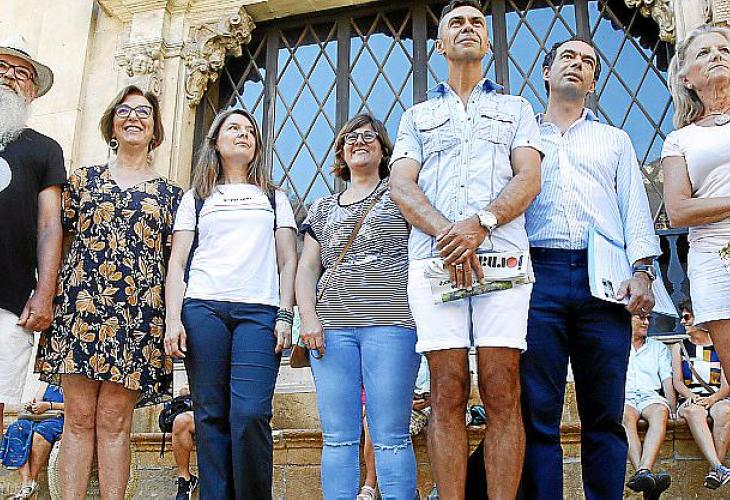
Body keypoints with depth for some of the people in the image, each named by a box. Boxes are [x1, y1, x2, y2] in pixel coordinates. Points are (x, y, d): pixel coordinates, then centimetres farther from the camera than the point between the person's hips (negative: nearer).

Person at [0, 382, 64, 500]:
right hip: (36, 418, 6)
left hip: (59, 418, -6)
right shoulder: (45, 383, 29)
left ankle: (33, 481, -27)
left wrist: (48, 405, -11)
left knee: (41, 432, -38)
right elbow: (37, 401, 24)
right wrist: (31, 407, 0)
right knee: (16, 429, -27)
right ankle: (26, 482, -34)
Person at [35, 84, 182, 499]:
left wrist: (175, 319, 1)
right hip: (81, 304, 1)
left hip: (138, 314, 0)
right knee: (80, 415, -1)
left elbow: (175, 261, 10)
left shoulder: (170, 193, 14)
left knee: (115, 418, -2)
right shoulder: (83, 180, 15)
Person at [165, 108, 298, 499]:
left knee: (250, 413, -15)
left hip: (259, 311, -1)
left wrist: (284, 316, 1)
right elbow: (177, 263, 12)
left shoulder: (275, 198, 23)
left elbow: (288, 262, 14)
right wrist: (173, 319, -2)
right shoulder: (196, 198, 20)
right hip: (203, 308, 1)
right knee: (211, 415, -3)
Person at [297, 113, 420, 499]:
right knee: (337, 437, 0)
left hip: (389, 322, -3)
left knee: (390, 436, -7)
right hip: (330, 327, 4)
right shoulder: (323, 208, 24)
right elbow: (307, 266, 16)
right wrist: (308, 315, 1)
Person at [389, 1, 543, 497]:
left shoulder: (515, 108, 24)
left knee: (502, 394, -8)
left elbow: (529, 179, 7)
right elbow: (402, 185, 9)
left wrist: (481, 223, -13)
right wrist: (446, 232, -11)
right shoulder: (417, 116, 25)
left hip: (502, 255, 0)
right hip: (432, 257, 1)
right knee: (447, 394, -5)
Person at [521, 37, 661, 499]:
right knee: (537, 414, -4)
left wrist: (642, 270, -3)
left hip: (603, 277, 1)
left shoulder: (615, 140, 25)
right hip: (539, 273, -1)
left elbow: (636, 209, 14)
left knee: (605, 416, 0)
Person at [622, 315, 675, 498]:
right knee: (626, 415, -38)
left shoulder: (658, 347, 27)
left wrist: (672, 407, 0)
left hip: (651, 396, 1)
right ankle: (644, 474, -55)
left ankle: (643, 471, -56)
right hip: (623, 397, -1)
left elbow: (667, 380, 16)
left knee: (660, 411, -37)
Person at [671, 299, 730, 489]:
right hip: (690, 399, 0)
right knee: (694, 411, -37)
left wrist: (712, 398, -14)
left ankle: (714, 472, -40)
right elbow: (678, 382, 10)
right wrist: (692, 396, -12)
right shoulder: (679, 347, 19)